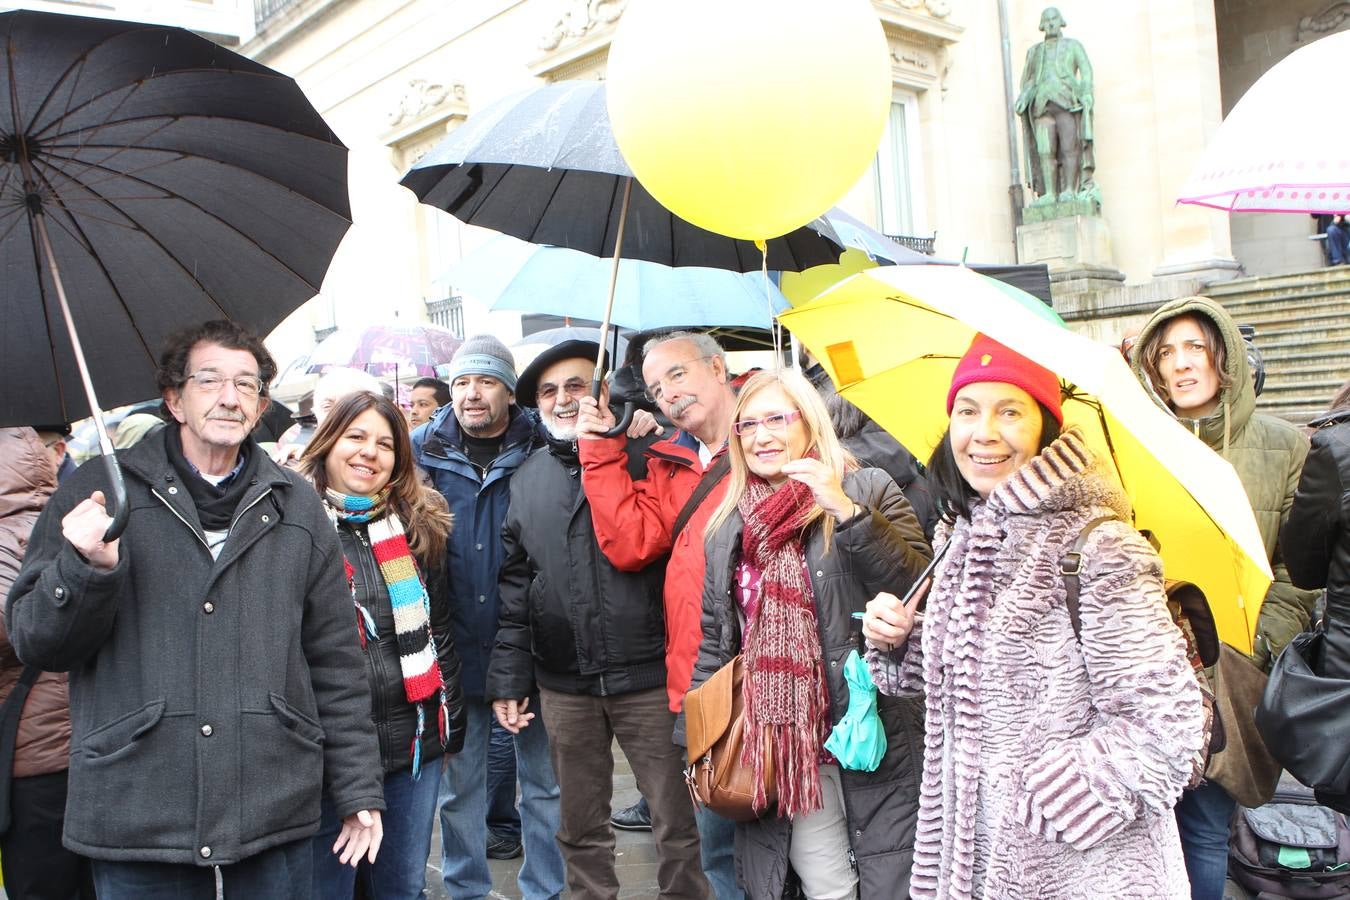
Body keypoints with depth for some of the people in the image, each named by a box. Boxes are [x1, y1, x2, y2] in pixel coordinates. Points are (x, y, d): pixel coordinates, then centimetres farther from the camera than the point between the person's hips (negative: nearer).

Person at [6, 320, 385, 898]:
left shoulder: (297, 509, 8)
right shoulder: (97, 492, 2)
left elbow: (335, 664, 9)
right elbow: (36, 643, 2)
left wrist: (359, 791, 7)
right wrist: (87, 567, -17)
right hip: (136, 824, -1)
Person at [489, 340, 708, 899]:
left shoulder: (644, 458, -4)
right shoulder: (527, 479, 9)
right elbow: (516, 583, 12)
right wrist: (509, 677, 10)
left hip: (648, 677, -4)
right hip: (563, 687, 4)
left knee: (678, 823, 7)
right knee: (581, 829, 16)